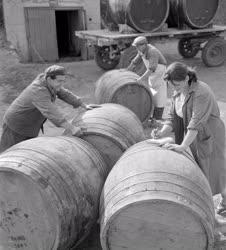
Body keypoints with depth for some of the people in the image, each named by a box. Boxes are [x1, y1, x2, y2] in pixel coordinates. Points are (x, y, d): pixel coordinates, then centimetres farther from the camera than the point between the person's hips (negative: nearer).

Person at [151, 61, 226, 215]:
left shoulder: (201, 92, -26)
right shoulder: (177, 94, 0)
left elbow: (196, 122, -33)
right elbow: (173, 118, -1)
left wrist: (183, 146, -37)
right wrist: (162, 133, -20)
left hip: (209, 137, -7)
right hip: (191, 137, 7)